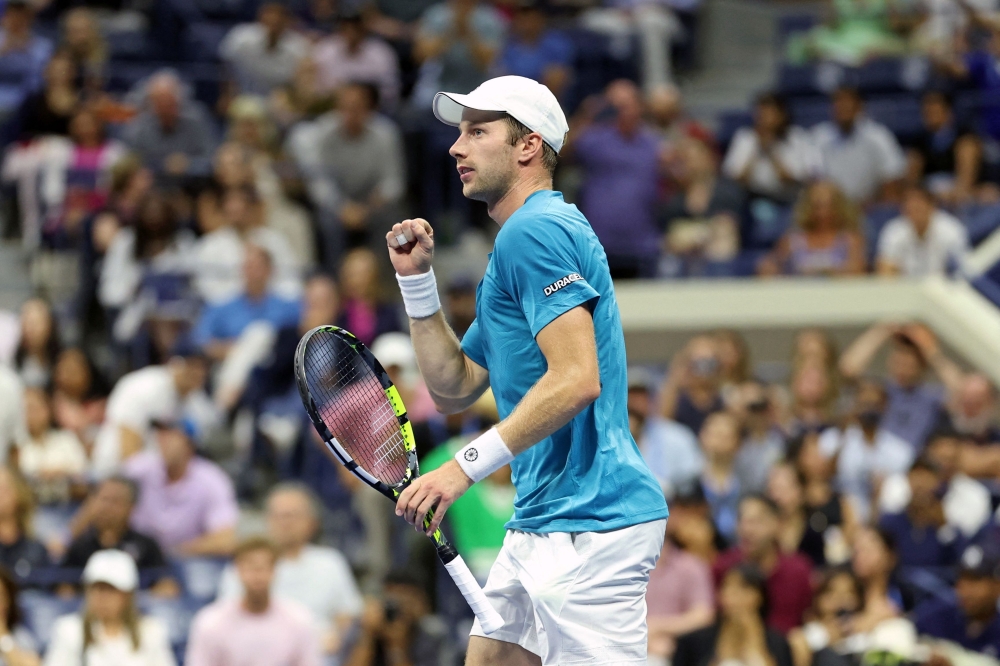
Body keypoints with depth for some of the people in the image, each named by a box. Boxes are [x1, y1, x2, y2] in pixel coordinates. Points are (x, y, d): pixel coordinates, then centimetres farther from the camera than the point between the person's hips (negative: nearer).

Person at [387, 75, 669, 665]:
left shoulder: (536, 230, -11)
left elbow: (577, 379, -23)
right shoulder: (518, 242, 22)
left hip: (590, 522, -11)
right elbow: (455, 389, 23)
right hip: (540, 523, 11)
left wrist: (468, 465, -23)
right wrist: (417, 279, 13)